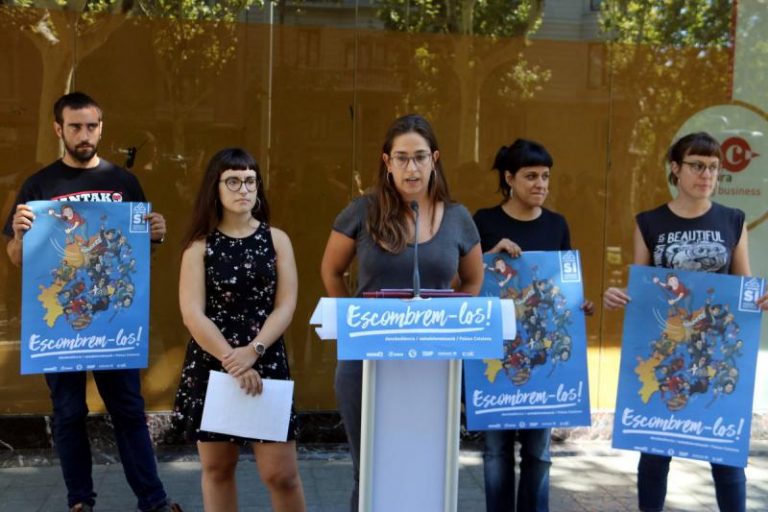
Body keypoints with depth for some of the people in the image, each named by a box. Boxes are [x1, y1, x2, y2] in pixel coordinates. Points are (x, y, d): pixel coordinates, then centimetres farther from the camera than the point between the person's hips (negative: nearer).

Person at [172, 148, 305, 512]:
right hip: (211, 366, 0)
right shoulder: (200, 246, 1)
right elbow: (193, 315, -8)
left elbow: (285, 307, -3)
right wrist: (230, 360, -18)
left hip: (266, 365, 0)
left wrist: (252, 351, -17)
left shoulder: (277, 240, 5)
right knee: (216, 466, 10)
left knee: (281, 472, -2)